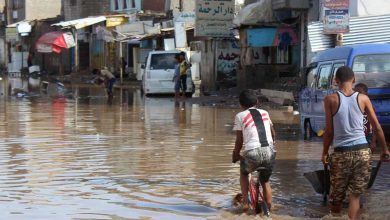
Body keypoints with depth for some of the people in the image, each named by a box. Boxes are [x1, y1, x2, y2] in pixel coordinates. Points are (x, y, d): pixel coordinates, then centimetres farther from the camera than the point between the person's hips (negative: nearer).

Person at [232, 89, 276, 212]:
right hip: (269, 153, 3)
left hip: (252, 153, -3)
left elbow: (239, 140, 6)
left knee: (243, 173, 29)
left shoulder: (240, 116, 8)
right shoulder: (264, 113, 19)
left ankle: (245, 202, 18)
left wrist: (235, 155, 22)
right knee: (265, 181, 26)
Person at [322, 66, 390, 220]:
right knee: (355, 194, 8)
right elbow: (377, 128, 5)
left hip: (341, 152, -1)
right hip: (362, 151, 1)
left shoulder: (331, 99, -3)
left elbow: (329, 131, -3)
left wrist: (325, 152, 9)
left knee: (336, 195, 13)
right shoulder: (363, 98, 2)